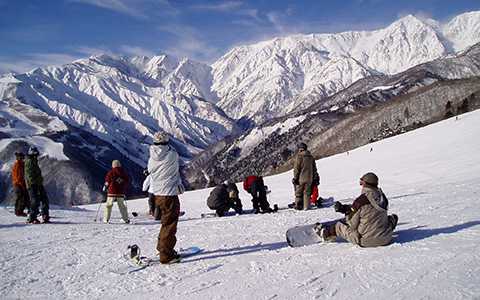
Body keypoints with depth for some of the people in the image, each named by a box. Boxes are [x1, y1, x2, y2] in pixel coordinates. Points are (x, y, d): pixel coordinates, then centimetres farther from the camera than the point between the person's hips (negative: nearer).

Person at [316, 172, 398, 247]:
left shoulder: (361, 201, -19)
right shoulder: (382, 197, -1)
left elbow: (352, 224, -11)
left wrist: (345, 211, 9)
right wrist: (344, 208, 15)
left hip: (366, 240, -5)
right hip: (386, 239, 5)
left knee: (339, 226, 17)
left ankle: (326, 233, 39)